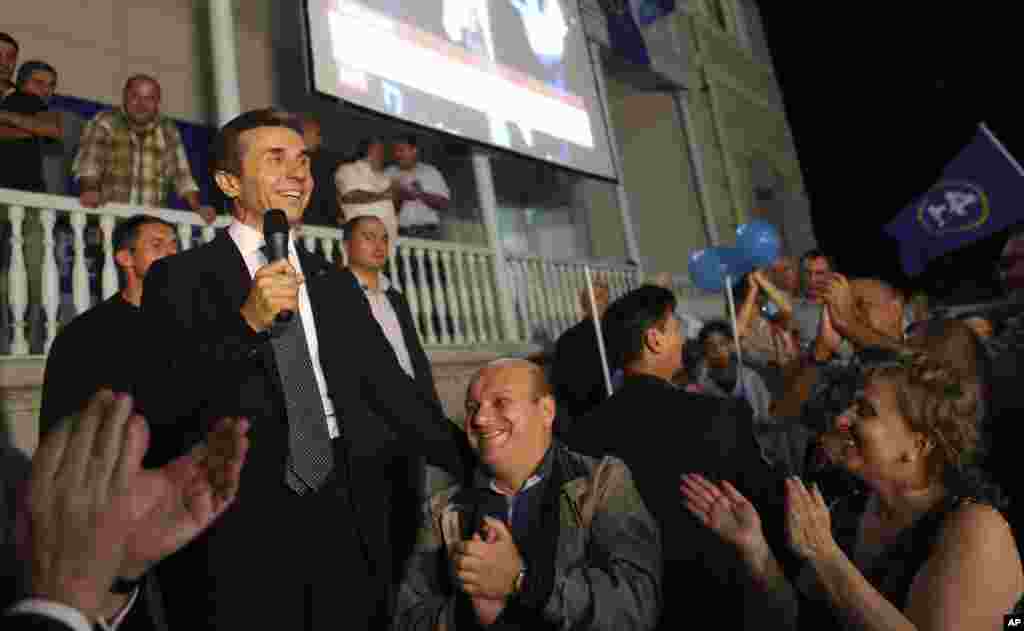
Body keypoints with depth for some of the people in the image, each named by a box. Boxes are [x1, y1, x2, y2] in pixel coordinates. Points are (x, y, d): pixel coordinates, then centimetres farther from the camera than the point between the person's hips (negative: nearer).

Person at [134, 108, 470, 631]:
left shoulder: (335, 285, 13)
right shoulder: (179, 278, -1)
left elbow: (389, 387, 11)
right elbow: (153, 406, -9)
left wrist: (480, 468, 5)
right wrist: (246, 323, -20)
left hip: (345, 515, 4)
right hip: (240, 524, -3)